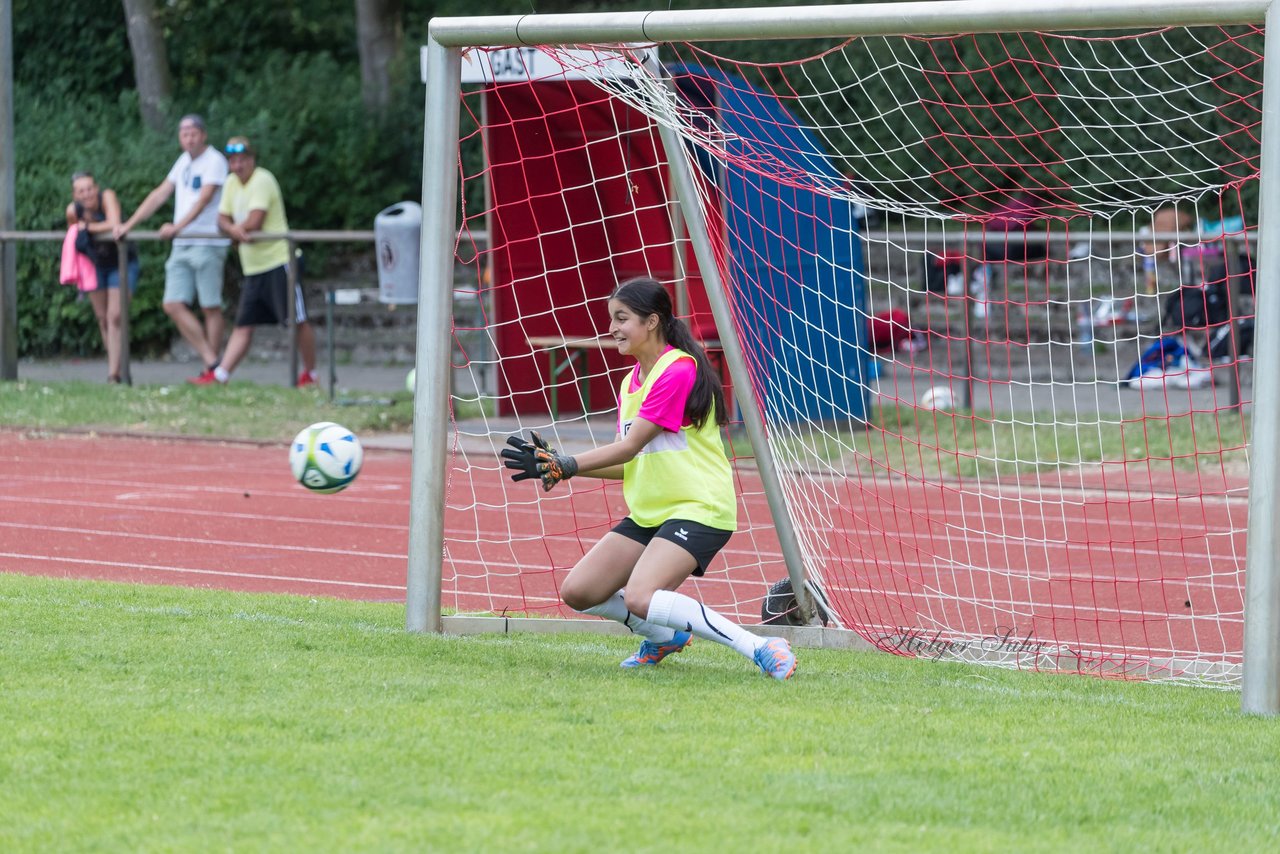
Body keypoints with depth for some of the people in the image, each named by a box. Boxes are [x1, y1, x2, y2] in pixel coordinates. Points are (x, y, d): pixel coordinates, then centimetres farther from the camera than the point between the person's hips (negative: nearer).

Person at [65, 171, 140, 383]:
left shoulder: (107, 197, -26)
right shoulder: (73, 210, -15)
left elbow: (114, 225, -40)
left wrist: (87, 227, -26)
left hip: (121, 263, -4)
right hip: (96, 265, 4)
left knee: (115, 317, -14)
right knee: (102, 318, 10)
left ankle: (113, 374, -17)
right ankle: (117, 366, 23)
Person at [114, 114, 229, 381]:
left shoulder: (214, 161, -5)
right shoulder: (184, 161, 18)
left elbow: (204, 199, -16)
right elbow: (160, 195, 20)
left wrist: (177, 227, -25)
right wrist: (128, 225, 16)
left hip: (207, 245, -8)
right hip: (181, 247, 8)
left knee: (210, 307, -4)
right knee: (173, 305, -3)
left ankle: (213, 370, 0)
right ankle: (211, 361, -2)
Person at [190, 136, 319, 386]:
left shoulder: (262, 180, -12)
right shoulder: (232, 183, 13)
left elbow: (254, 222, -20)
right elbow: (222, 220, 10)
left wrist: (234, 229, -2)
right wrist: (236, 230, -12)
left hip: (277, 260, -8)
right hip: (252, 267, 8)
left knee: (298, 321, -4)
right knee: (243, 326, 6)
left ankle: (310, 374, 5)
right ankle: (218, 375, 1)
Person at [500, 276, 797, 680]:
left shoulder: (680, 371, -16)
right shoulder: (631, 382, 12)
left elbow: (629, 447, -18)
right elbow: (627, 463, 9)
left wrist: (565, 465, -18)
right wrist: (555, 464, -3)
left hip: (699, 509, -9)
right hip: (649, 511, 9)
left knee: (640, 598, -29)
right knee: (578, 592, 3)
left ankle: (760, 648, -27)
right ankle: (666, 636, 24)